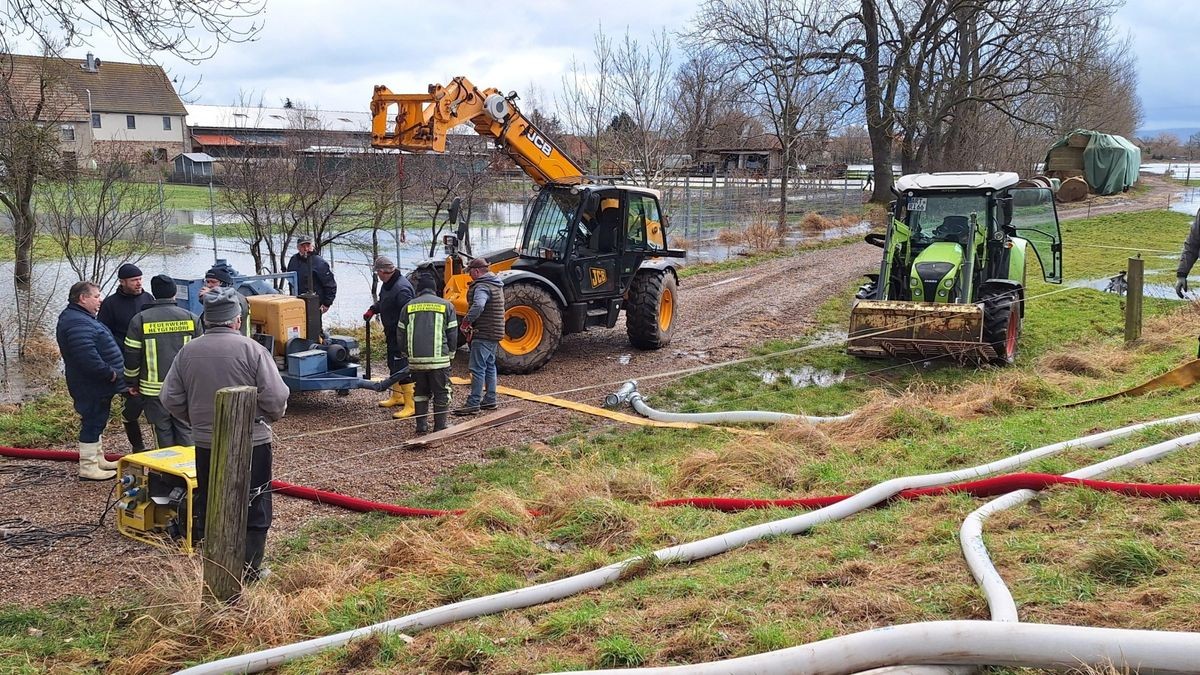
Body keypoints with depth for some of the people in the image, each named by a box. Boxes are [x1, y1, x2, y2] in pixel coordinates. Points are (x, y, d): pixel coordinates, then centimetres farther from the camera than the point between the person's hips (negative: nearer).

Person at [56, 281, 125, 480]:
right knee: (92, 423, -4)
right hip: (91, 387, -11)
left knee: (97, 423, 20)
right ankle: (88, 468, 3)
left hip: (98, 384, 11)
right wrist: (110, 373, -22)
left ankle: (98, 460, 32)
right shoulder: (77, 323, -22)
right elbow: (88, 357, -31)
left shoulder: (82, 318, 16)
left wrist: (110, 373, 16)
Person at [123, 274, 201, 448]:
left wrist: (132, 382, 11)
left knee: (163, 431, 7)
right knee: (186, 430, 8)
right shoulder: (191, 318, 0)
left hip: (154, 388, -1)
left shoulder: (140, 320, -4)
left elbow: (131, 356, -1)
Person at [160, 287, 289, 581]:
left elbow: (170, 399, 3)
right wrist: (271, 415, 6)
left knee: (208, 505, 16)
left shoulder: (188, 351, -1)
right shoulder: (251, 349, -14)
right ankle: (249, 568, 10)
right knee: (254, 508, 7)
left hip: (205, 444, 4)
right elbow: (276, 398, -16)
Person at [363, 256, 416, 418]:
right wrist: (372, 310, 11)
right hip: (392, 333, 11)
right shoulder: (388, 284, 8)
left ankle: (411, 405, -7)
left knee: (403, 369, -11)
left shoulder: (401, 288, -26)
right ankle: (397, 396, 40)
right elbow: (382, 301, 28)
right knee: (393, 365, 23)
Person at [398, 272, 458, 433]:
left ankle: (421, 425, 17)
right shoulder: (446, 305, 4)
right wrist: (450, 354, 16)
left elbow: (401, 335, 10)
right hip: (439, 359, -2)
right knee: (441, 394, 6)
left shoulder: (408, 307, 8)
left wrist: (408, 354, 24)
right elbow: (453, 334, 3)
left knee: (420, 392, 17)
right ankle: (440, 427, 7)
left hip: (416, 359, 3)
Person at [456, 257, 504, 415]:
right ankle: (490, 400, 23)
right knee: (490, 366, 17)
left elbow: (478, 306, -37)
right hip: (495, 333, 10)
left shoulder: (482, 287, -18)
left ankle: (473, 403, -5)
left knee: (477, 368, -6)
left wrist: (467, 321, -25)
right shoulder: (496, 285, 15)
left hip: (484, 334, -10)